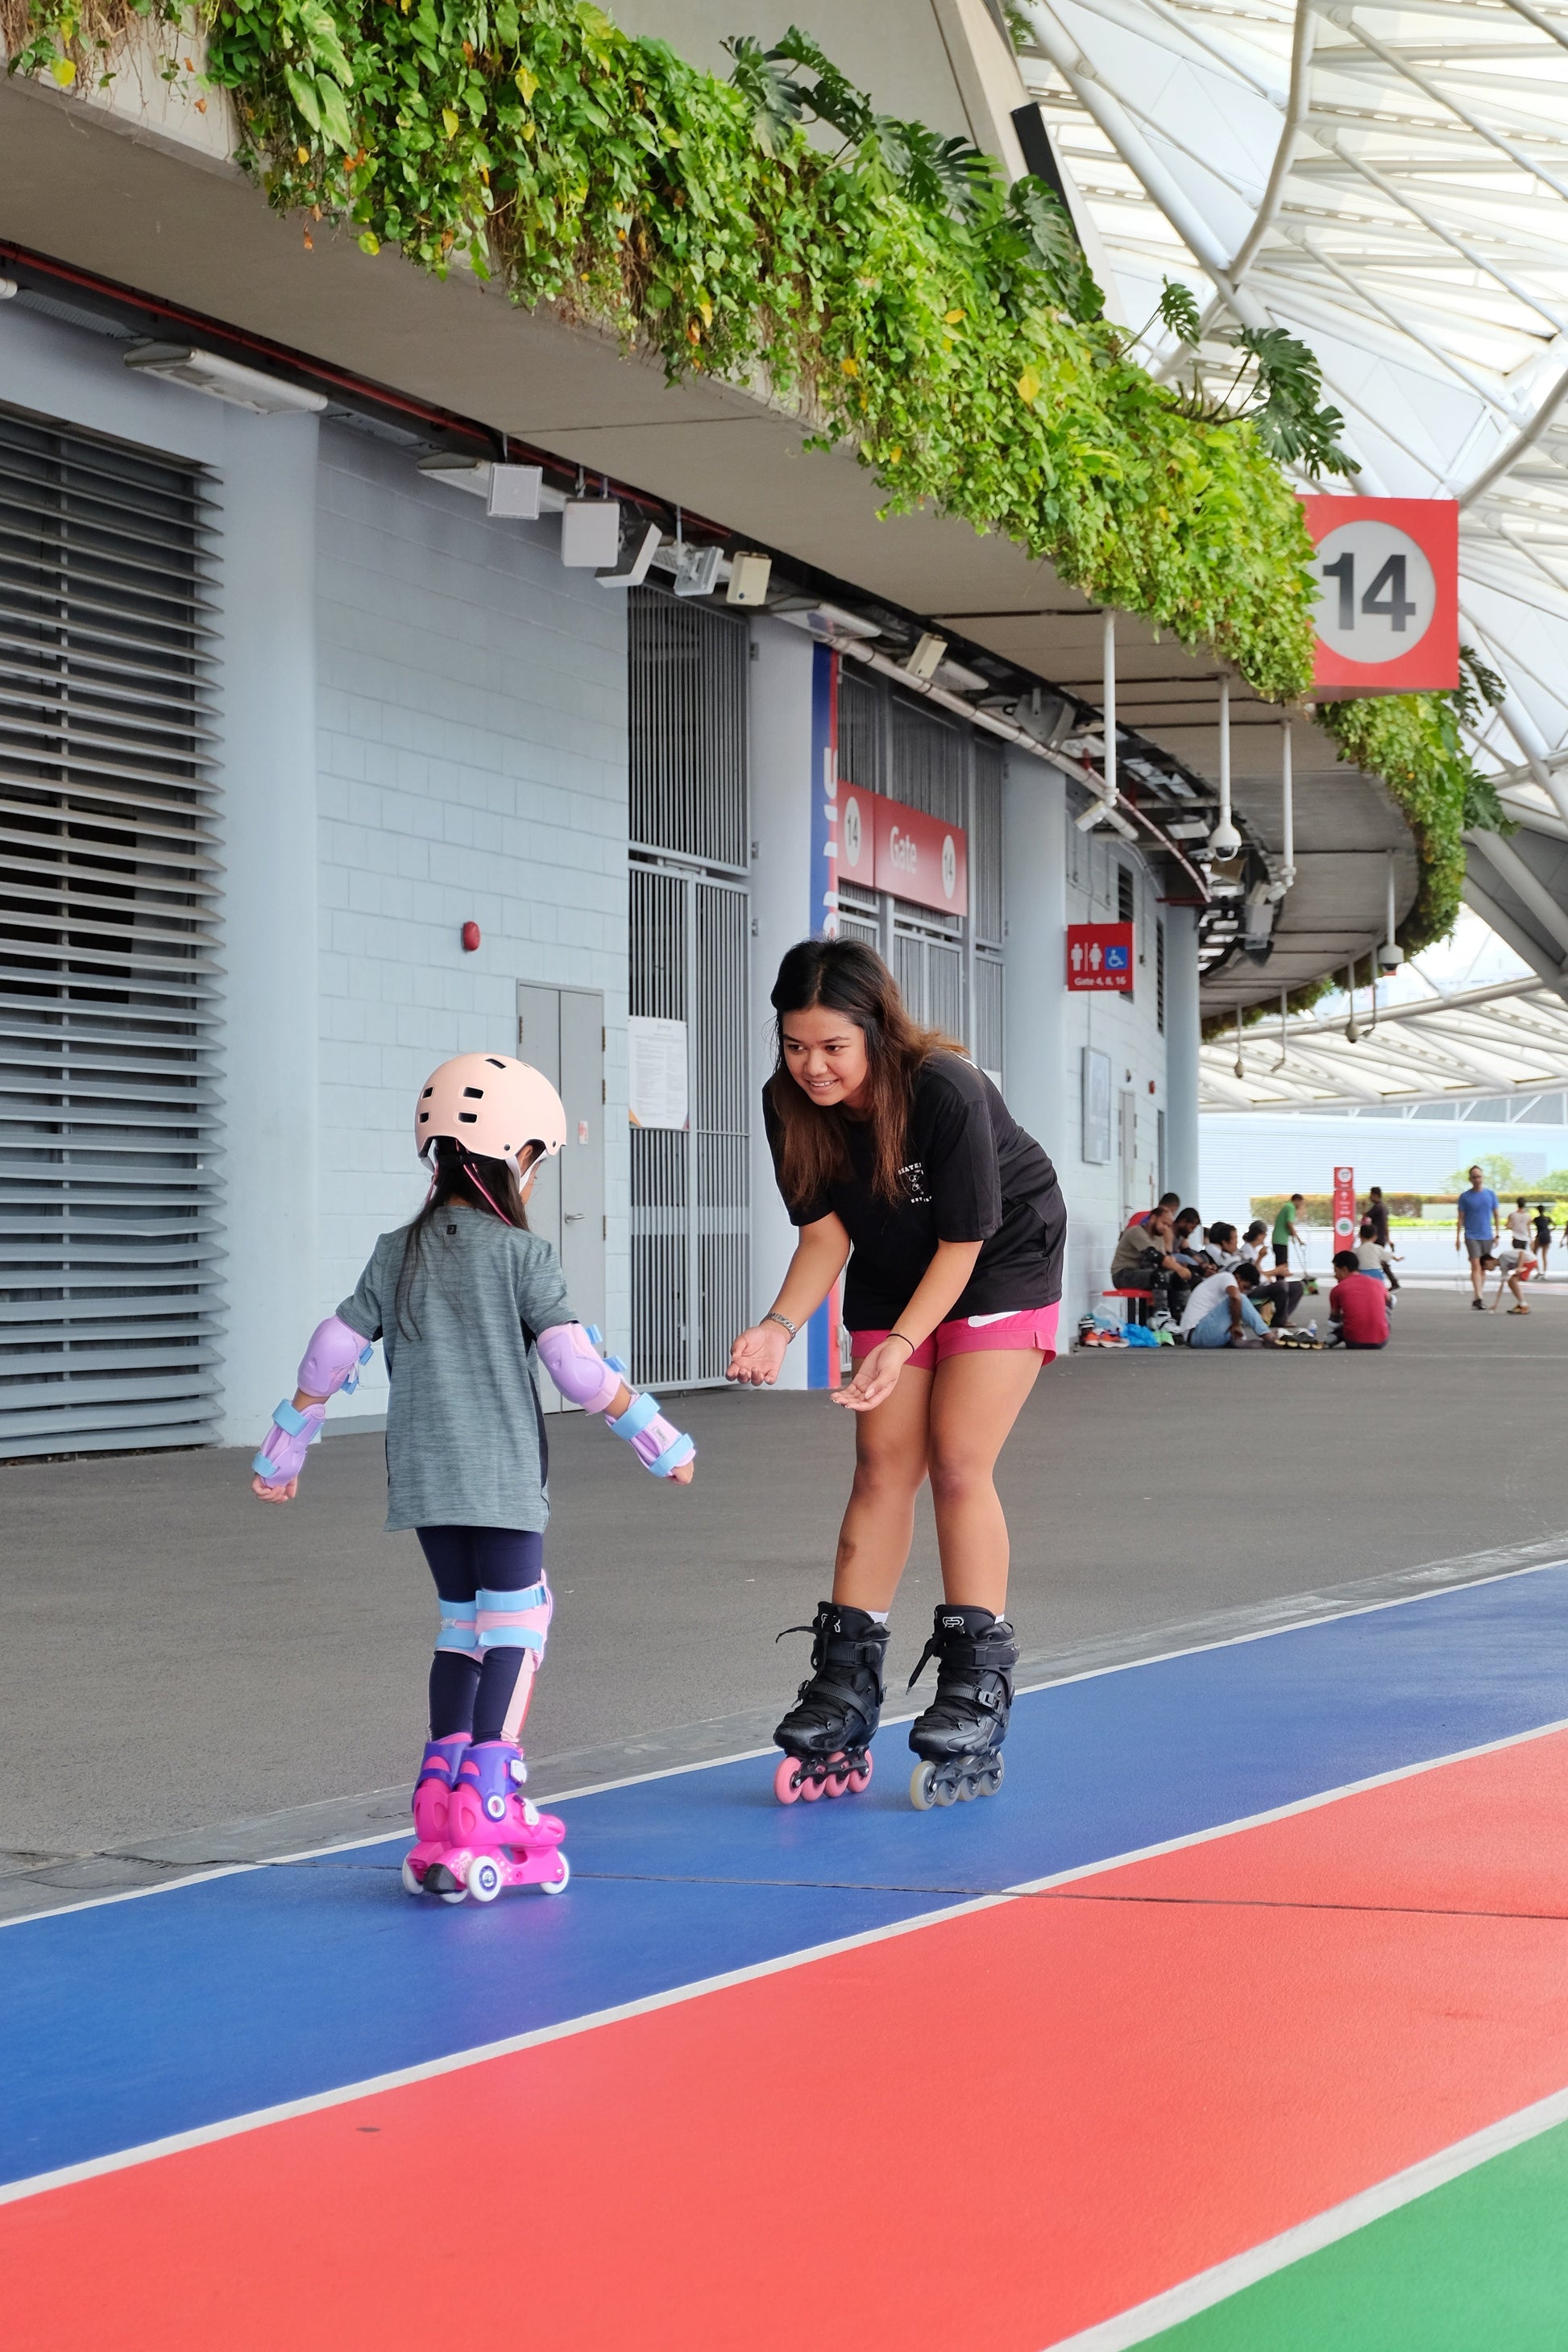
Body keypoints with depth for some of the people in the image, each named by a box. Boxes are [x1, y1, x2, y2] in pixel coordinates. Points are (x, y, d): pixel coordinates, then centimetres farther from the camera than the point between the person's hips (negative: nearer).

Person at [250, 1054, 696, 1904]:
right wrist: (661, 1442, 1)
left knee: (461, 1619, 16)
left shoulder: (396, 1254, 9)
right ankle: (488, 1804, -11)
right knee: (514, 1626, -1)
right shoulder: (522, 1256, -7)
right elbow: (579, 1368, -10)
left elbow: (330, 1357, 10)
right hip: (502, 1477, -5)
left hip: (422, 1476, 6)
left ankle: (443, 1794, 12)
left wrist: (281, 1454, 21)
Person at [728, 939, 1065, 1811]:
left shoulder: (948, 1090, -33)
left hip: (1001, 1265, -5)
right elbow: (827, 1227, -10)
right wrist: (779, 1327, -26)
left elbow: (963, 1240, -25)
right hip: (892, 1275, 5)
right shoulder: (790, 1104, -18)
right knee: (884, 1464, -1)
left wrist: (902, 1343, -34)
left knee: (957, 1462, -14)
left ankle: (978, 1694, -11)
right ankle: (844, 1687, -1)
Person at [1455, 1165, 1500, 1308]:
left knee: (1484, 1268, 7)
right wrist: (1458, 1238, -2)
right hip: (1471, 1236, -3)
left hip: (1487, 1237, 3)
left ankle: (1477, 1297, 16)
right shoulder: (1465, 1197, 0)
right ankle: (1478, 1298, -19)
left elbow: (1496, 1216, 10)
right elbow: (1460, 1218, 2)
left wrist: (1497, 1235, 5)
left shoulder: (1490, 1194, 6)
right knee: (1476, 1266, -14)